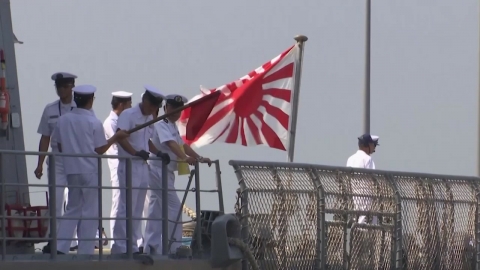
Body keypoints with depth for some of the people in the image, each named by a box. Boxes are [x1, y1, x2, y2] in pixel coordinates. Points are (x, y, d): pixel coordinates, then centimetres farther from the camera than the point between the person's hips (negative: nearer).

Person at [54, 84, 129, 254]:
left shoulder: (63, 120, 1)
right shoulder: (94, 123, -11)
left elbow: (60, 147, 7)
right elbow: (100, 150, -7)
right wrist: (116, 137, 4)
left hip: (71, 170, 4)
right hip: (90, 171, -4)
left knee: (73, 209, 14)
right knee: (90, 212, 3)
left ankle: (60, 247, 2)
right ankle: (85, 252, 2)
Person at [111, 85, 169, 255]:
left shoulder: (150, 119, 15)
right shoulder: (128, 115, -11)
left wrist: (158, 153, 8)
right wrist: (136, 152, -34)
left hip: (143, 167, 9)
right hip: (129, 166, -9)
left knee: (137, 209, 11)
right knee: (127, 207, -10)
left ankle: (132, 245, 16)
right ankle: (120, 246, -8)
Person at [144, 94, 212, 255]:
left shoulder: (172, 127, 18)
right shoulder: (161, 125, -13)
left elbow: (183, 145, 17)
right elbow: (171, 144, -30)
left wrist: (199, 158, 6)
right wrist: (184, 158, -45)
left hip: (166, 172, 10)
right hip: (160, 170, -10)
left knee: (156, 210, 10)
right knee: (174, 207, -11)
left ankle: (151, 247, 11)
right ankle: (174, 246, -12)